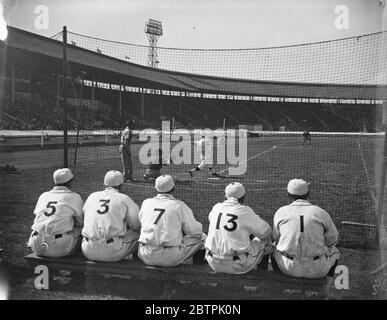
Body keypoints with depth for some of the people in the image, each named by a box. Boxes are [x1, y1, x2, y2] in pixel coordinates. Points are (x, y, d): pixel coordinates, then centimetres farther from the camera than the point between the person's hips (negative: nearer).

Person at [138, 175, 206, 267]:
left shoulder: (146, 203, 7)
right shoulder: (179, 206, -4)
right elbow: (195, 230, -2)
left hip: (146, 257, 4)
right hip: (170, 259, -4)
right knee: (201, 237, 12)